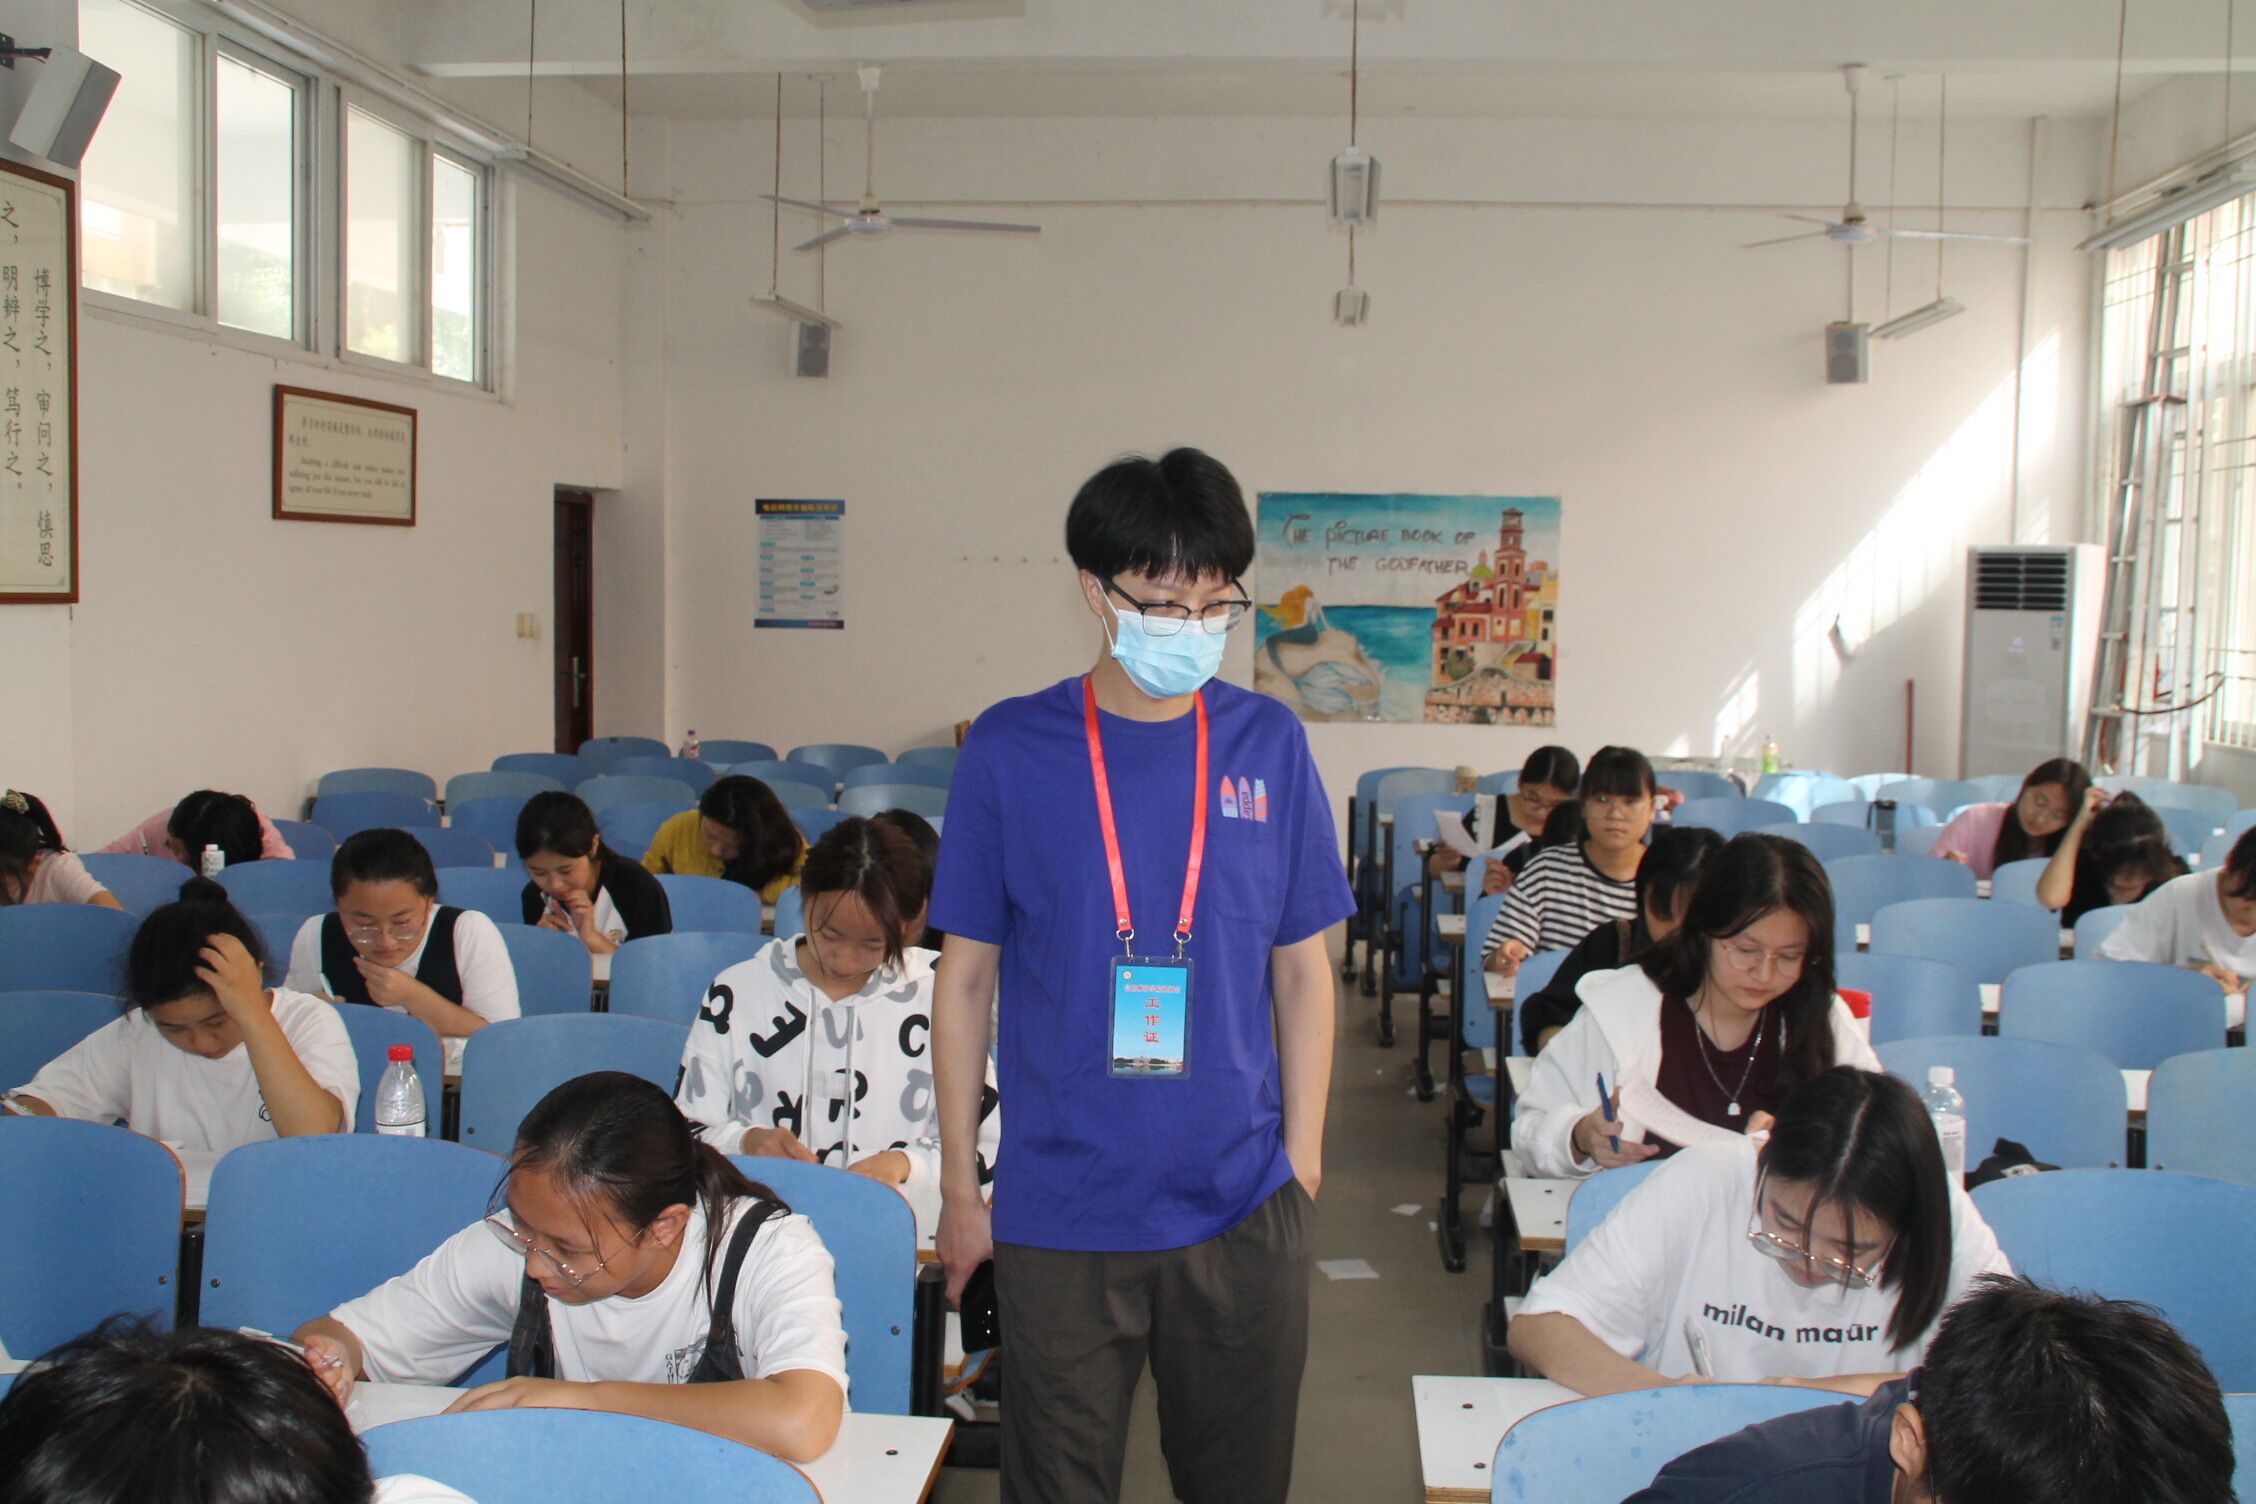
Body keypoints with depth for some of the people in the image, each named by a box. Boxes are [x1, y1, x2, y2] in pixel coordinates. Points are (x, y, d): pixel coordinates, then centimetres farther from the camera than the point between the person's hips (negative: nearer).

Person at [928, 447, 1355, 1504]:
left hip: (1243, 1208, 2)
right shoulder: (1011, 748, -5)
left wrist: (1302, 1162, 2)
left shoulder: (1268, 743, 0)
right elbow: (966, 978, 0)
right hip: (1059, 1212, -1)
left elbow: (1302, 970, 6)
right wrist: (959, 1186, 2)